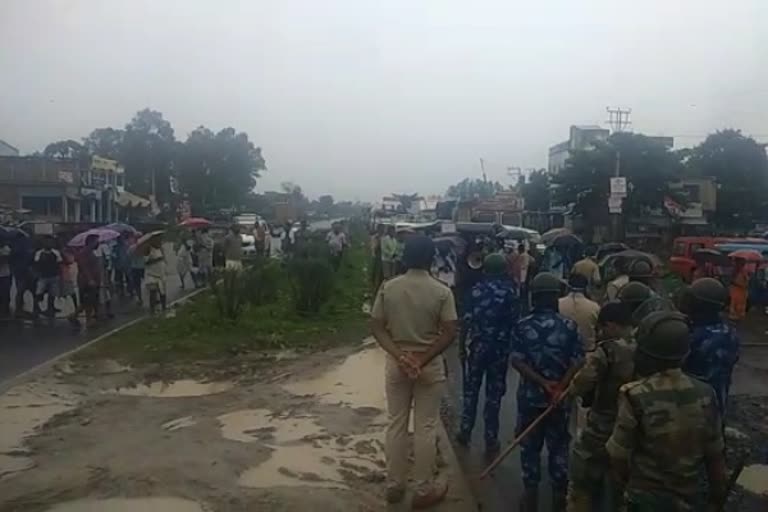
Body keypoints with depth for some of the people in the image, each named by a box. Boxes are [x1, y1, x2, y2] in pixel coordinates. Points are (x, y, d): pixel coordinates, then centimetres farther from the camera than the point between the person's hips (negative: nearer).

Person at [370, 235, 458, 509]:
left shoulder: (387, 288, -5)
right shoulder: (442, 292, -12)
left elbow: (377, 327, -7)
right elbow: (449, 333, -15)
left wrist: (400, 356, -12)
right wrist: (423, 359, -14)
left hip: (396, 364, 2)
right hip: (430, 366, -2)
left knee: (396, 425, 14)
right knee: (425, 428, 9)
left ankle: (394, 485, 26)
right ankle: (424, 490, 21)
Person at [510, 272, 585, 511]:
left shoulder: (523, 326, -7)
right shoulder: (569, 326, -6)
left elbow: (516, 360, -13)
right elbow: (577, 361, -12)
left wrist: (542, 383, -14)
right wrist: (560, 388, -13)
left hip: (530, 395, 0)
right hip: (560, 398, 0)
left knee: (530, 445, 11)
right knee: (559, 446, 13)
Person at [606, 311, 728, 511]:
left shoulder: (636, 397, -25)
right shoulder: (704, 394, -12)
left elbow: (618, 454, -16)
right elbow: (715, 453, -2)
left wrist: (630, 479, 5)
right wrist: (718, 491, 14)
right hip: (688, 496, 4)